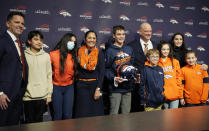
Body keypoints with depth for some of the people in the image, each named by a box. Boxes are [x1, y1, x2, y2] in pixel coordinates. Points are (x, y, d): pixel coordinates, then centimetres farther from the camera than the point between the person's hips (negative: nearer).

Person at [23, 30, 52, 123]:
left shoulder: (46, 56, 5)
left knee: (39, 121, 12)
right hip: (28, 97, -2)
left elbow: (49, 76, 7)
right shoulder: (24, 55, -2)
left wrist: (49, 94, 5)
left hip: (42, 96, 2)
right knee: (29, 122, 7)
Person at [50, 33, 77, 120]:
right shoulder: (53, 54, -6)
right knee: (58, 115, 3)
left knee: (68, 115, 5)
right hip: (56, 87, -2)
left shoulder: (74, 56, 2)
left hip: (69, 87, 2)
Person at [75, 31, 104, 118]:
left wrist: (98, 89, -10)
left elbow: (102, 72, -3)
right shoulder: (80, 51, 3)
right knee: (82, 113, 3)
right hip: (82, 85, 1)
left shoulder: (99, 53, 0)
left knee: (96, 112, 3)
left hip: (95, 85, -1)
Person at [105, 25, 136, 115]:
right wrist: (114, 78, -21)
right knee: (114, 113, 0)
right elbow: (107, 69, -7)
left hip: (128, 87, 5)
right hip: (115, 87, -5)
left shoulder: (129, 49, 12)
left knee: (126, 113, 12)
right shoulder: (110, 50, -4)